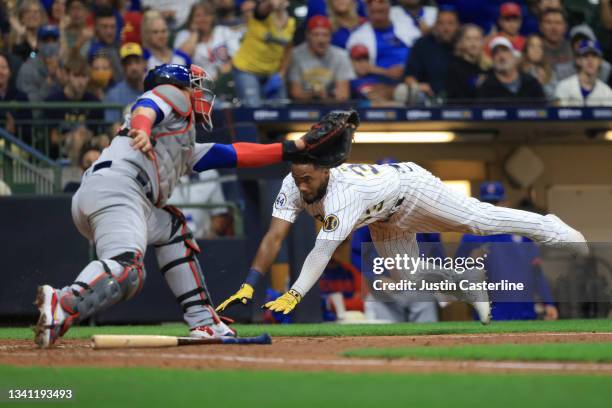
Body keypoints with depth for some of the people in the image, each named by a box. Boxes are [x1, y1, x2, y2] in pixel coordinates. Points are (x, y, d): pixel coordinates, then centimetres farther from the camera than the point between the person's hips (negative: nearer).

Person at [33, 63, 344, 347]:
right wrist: (142, 131, -29)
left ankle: (202, 323, 20)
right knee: (126, 271, -29)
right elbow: (144, 108, -6)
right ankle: (62, 304, -52)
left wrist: (293, 148, 41)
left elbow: (233, 154, 40)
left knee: (171, 227, 28)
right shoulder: (174, 95, 17)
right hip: (115, 187, -9)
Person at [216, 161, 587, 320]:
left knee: (481, 219, -2)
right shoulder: (293, 186, -27)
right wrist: (248, 287, -44)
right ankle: (469, 286, 35)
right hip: (386, 221, 7)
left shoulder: (344, 193, -45)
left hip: (410, 186, -7)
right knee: (410, 278, 10)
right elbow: (275, 237, -32)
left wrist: (293, 296, -59)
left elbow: (323, 250, -52)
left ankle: (553, 231, 18)